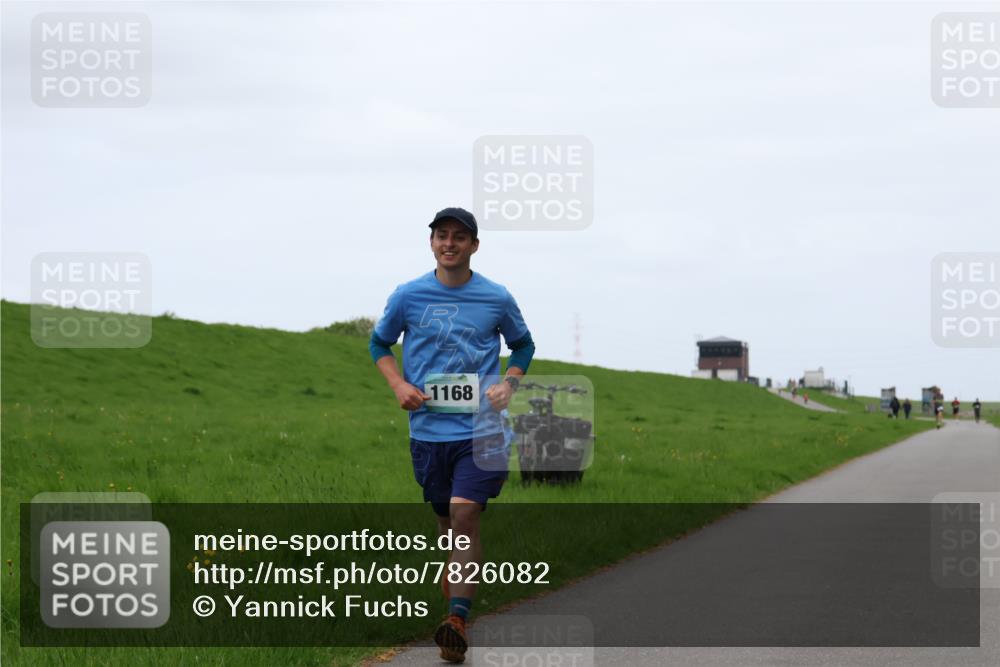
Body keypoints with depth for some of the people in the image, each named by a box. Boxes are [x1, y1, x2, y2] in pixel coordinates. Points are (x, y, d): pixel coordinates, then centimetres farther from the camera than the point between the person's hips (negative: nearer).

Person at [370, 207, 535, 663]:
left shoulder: (496, 299, 1)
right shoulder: (408, 296, 2)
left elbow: (522, 344, 18)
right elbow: (379, 343, 16)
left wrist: (508, 384, 0)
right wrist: (399, 385, -1)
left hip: (480, 426, -2)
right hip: (428, 428, 2)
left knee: (464, 514, -17)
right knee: (447, 521, 11)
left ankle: (458, 620, -19)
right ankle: (452, 608, 30)